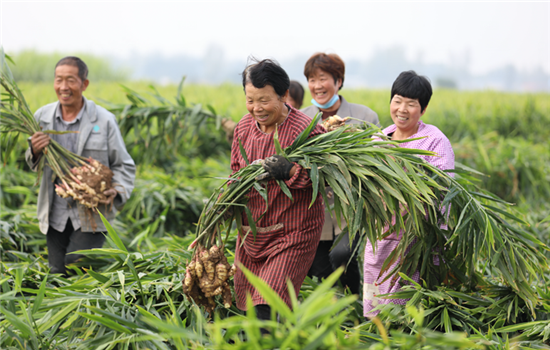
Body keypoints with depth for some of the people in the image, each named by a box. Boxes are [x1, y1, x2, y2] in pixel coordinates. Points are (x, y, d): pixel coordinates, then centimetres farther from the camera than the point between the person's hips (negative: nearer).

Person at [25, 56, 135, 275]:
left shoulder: (104, 120, -5)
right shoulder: (42, 117, 4)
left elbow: (123, 165, 2)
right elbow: (34, 165, 14)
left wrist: (117, 191, -18)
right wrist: (35, 152, -10)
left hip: (91, 214, -4)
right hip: (55, 214, 4)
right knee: (57, 274, 11)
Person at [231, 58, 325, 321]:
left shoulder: (307, 130, -14)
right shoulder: (244, 127, 7)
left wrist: (291, 171, -30)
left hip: (293, 234, -7)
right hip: (250, 231, 7)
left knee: (267, 308, -17)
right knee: (246, 304, 11)